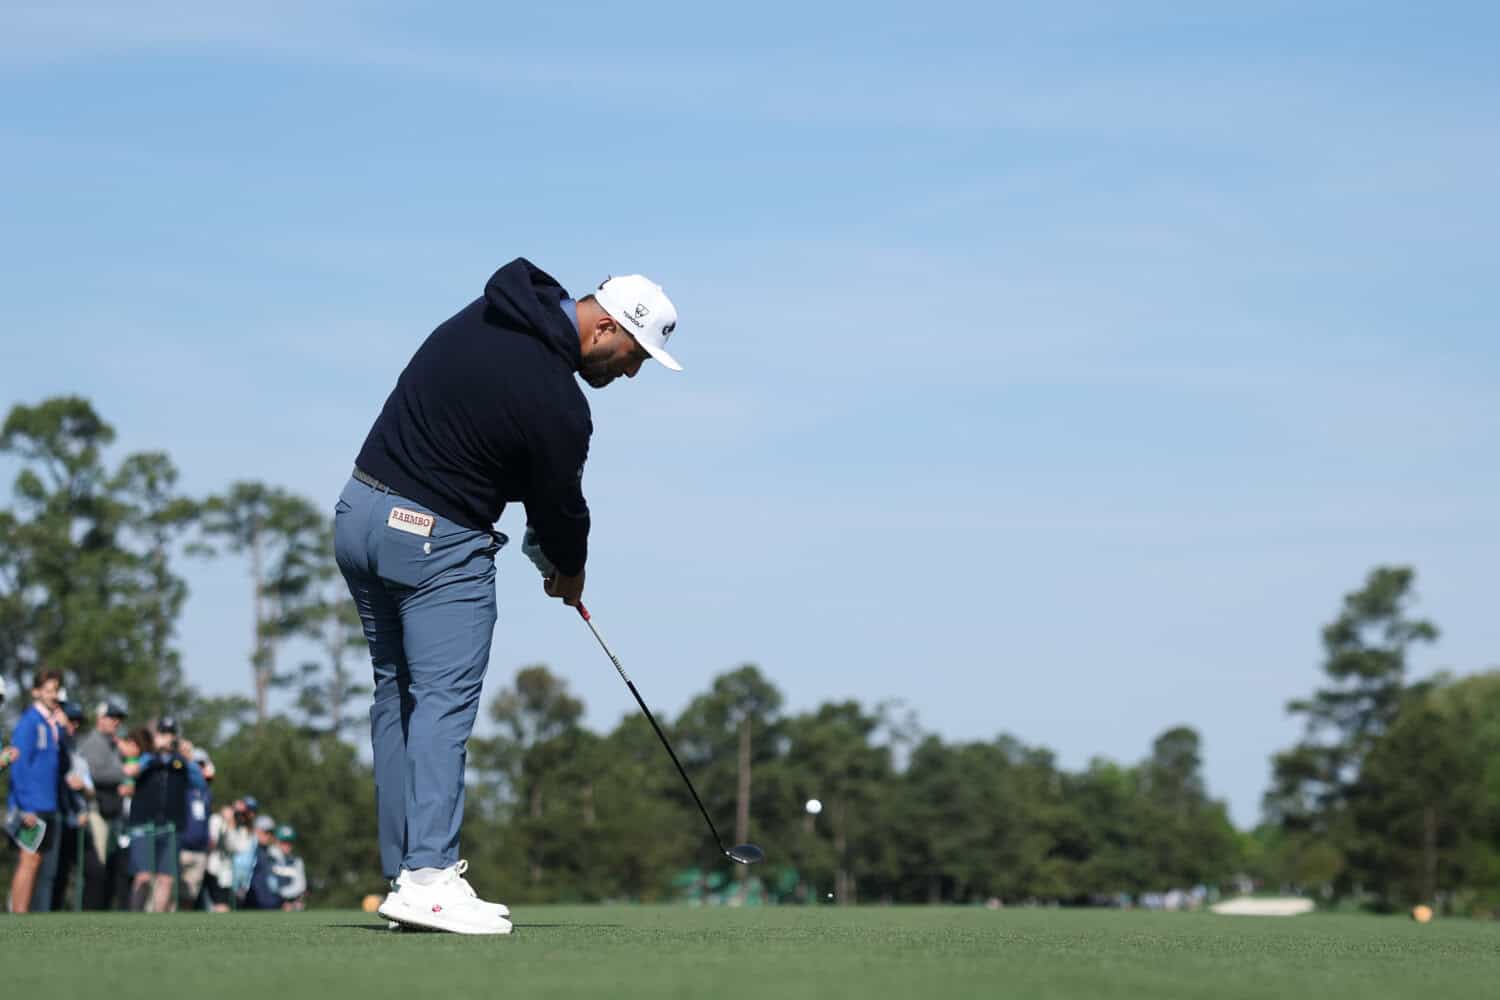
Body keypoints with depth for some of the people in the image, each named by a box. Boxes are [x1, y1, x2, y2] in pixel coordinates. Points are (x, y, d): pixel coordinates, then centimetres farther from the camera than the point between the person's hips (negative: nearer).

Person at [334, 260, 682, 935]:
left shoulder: (489, 313, 6)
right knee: (444, 701, -10)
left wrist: (546, 543, 12)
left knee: (397, 696, 12)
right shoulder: (557, 404, -18)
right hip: (435, 540, -9)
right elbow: (562, 501, -3)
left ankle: (404, 872, 12)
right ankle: (428, 877, -18)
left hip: (360, 509, 9)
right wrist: (569, 572, 18)